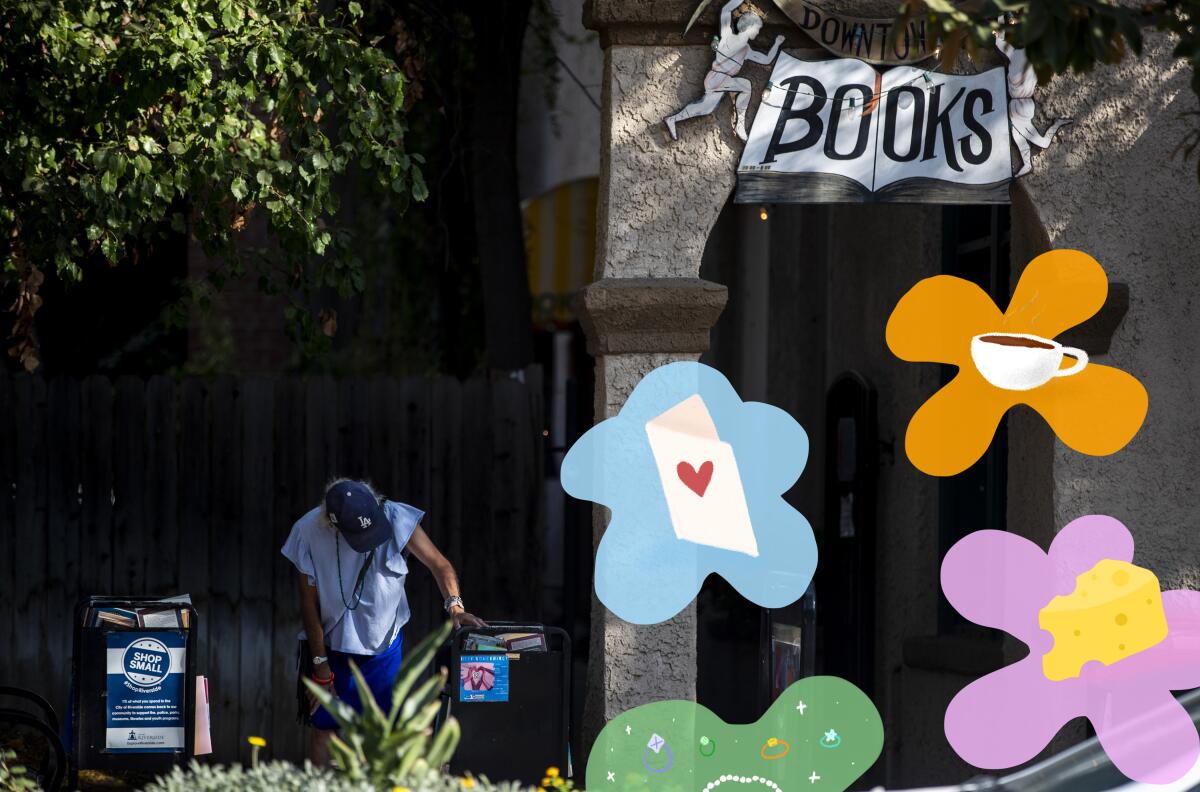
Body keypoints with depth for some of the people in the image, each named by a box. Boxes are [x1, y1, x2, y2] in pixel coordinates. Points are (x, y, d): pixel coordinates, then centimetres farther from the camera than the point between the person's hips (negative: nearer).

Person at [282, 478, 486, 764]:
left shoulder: (397, 519, -19)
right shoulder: (308, 533, -20)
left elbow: (439, 565, -8)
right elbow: (309, 604, -11)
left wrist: (454, 605, -27)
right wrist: (321, 667, -8)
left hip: (386, 642, 1)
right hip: (331, 645, -1)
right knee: (324, 730, 1)